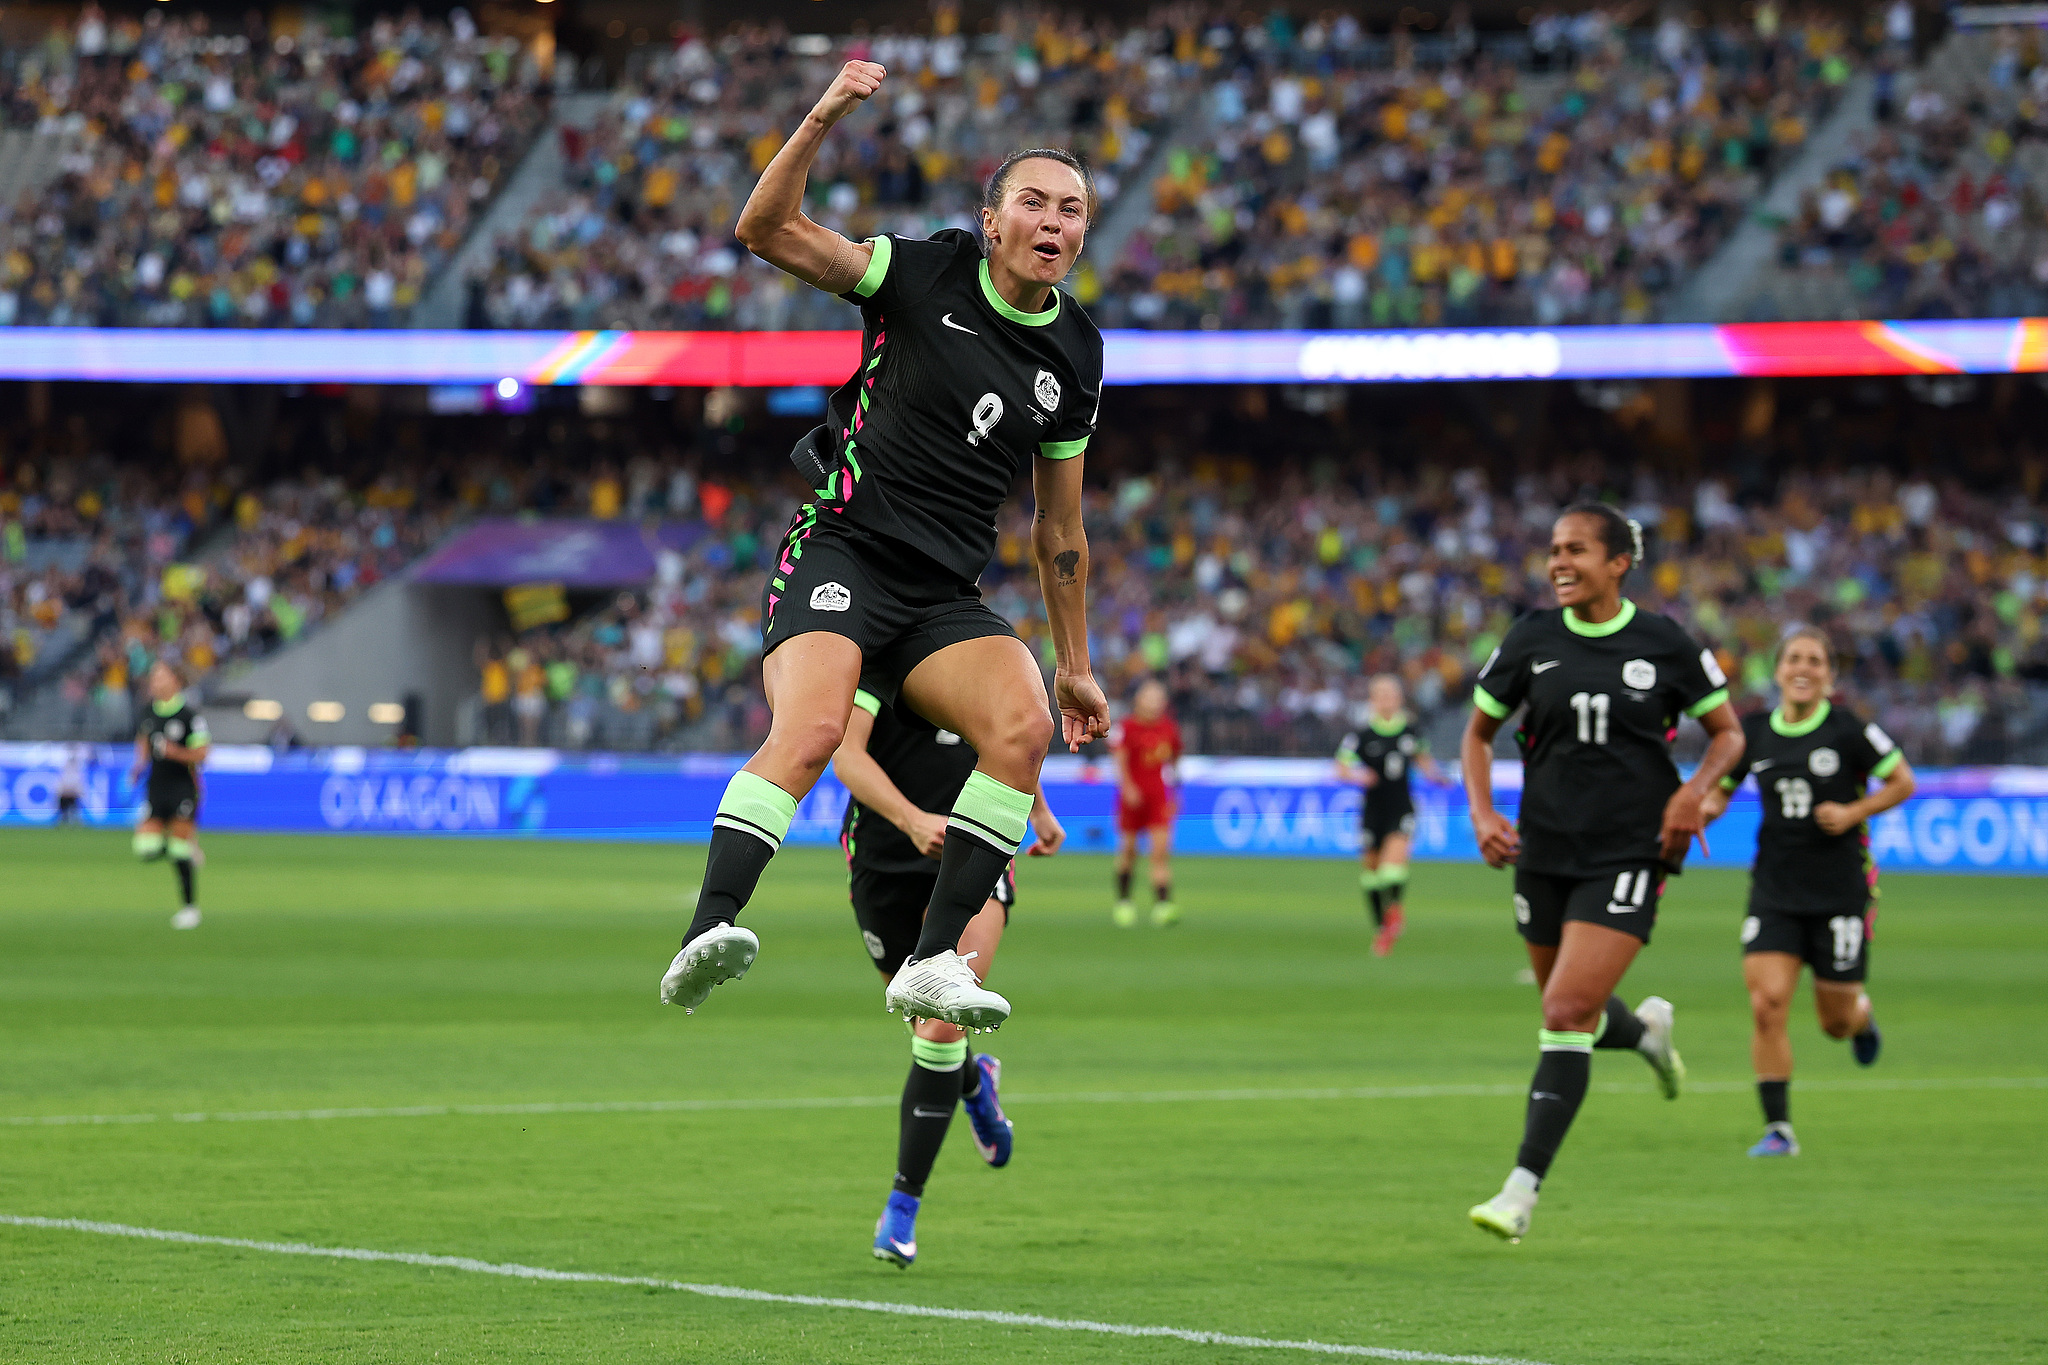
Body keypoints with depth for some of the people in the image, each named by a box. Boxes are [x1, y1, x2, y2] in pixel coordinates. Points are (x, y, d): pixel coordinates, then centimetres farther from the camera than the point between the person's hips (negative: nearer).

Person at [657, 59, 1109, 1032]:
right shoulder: (924, 274, 1)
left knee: (1025, 725, -23)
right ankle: (708, 933, -40)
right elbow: (767, 231, -7)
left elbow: (1059, 528, 22)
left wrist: (1074, 664, 23)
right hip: (841, 552, -4)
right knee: (812, 730, -31)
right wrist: (822, 120, -19)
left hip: (945, 600, 4)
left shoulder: (1074, 355, 12)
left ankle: (932, 965, -22)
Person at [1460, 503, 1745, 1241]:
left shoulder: (1663, 644, -5)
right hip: (1545, 851, 4)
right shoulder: (1532, 639, 1)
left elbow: (1728, 732, 7)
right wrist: (1483, 812, -4)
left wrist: (1694, 790, -12)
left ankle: (1522, 1188, -12)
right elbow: (1479, 732, 12)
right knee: (1573, 1014, 15)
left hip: (1629, 854, -4)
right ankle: (1646, 1029, 51)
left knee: (1567, 1013, -16)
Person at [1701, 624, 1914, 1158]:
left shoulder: (1849, 730, -9)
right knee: (1766, 1004, -14)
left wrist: (1855, 812, -14)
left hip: (1840, 889, -2)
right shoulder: (1754, 734, 1)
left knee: (1836, 1022, 6)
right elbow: (1718, 791, 14)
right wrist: (1702, 809, -9)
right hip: (1774, 889, 2)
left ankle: (1862, 1016, 46)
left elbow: (1902, 782, 0)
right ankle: (1778, 1128, -7)